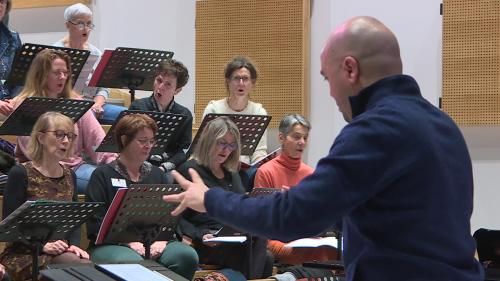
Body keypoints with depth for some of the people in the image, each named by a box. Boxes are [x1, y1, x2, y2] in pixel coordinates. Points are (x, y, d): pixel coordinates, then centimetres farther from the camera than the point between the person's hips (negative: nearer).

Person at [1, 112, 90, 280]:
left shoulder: (69, 176, 14)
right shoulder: (20, 174, -4)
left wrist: (73, 245, -7)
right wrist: (42, 245, -20)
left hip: (61, 253, 5)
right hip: (24, 255, -5)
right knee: (82, 267, -30)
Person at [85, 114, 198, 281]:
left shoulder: (157, 175, 22)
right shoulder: (103, 175, 7)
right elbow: (96, 221, -3)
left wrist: (162, 239, -7)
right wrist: (129, 242, -15)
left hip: (155, 242, 4)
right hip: (113, 244, -4)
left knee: (187, 255, -28)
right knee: (131, 261, -40)